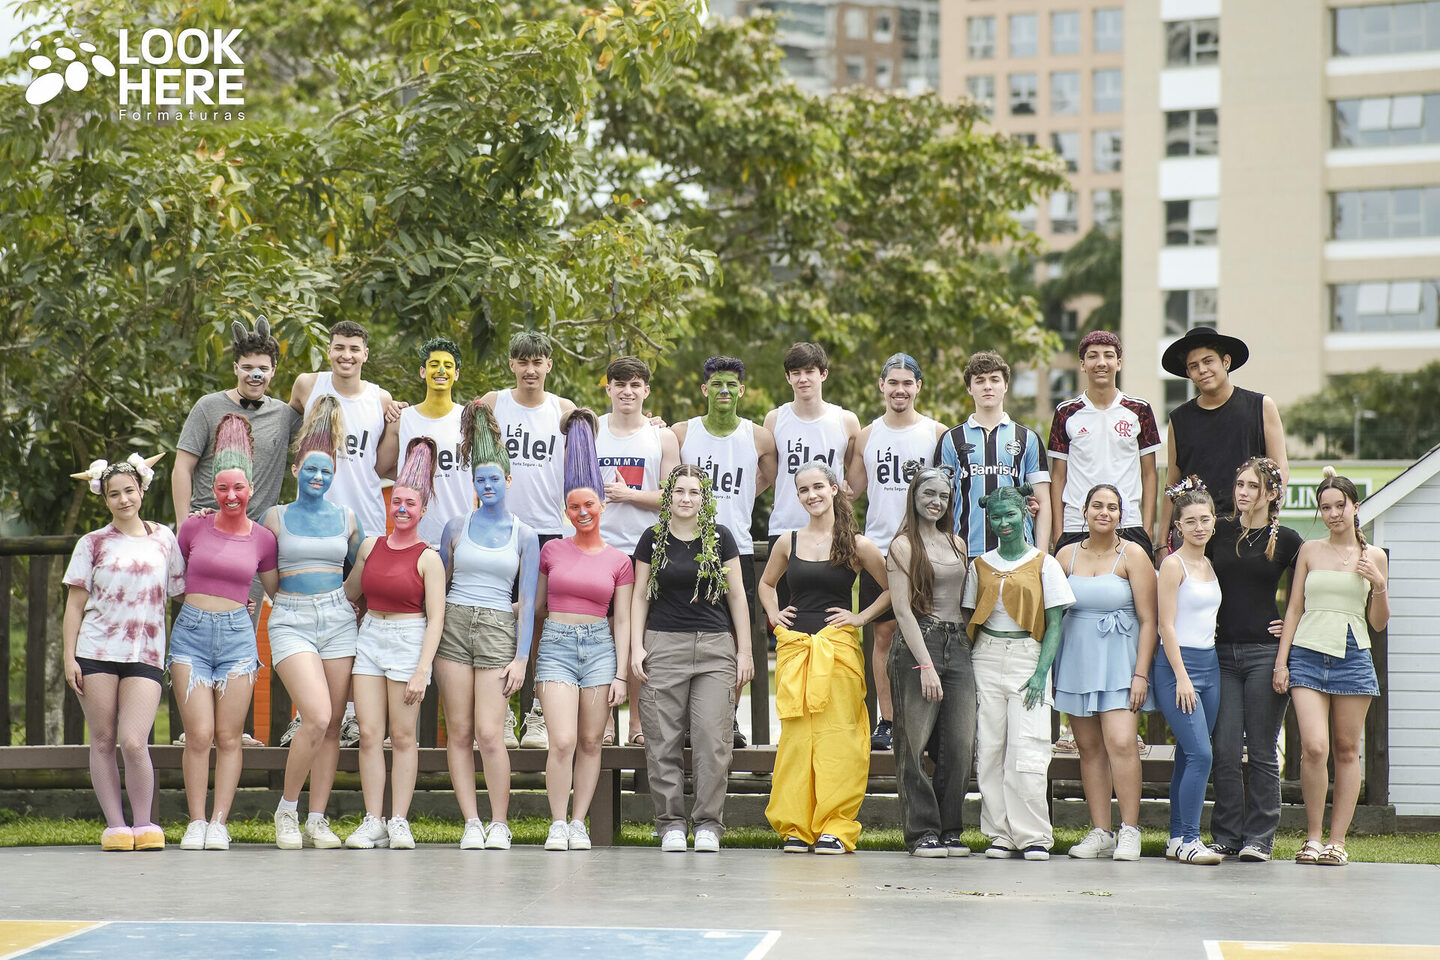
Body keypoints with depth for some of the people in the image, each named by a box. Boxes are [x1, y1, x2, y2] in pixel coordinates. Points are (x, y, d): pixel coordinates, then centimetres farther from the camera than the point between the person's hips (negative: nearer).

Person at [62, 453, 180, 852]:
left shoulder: (164, 539, 11)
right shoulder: (93, 543, 8)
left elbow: (181, 592, 20)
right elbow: (75, 602, 7)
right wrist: (69, 656, 0)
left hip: (145, 654, 0)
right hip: (96, 651, 0)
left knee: (134, 742, -13)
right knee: (103, 741, 1)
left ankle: (144, 824, 2)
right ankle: (115, 825, 9)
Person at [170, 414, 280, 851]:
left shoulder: (262, 539, 6)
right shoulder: (194, 527, 3)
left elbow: (278, 591, 19)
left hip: (237, 634, 1)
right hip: (191, 631, -1)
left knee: (229, 737, -1)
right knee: (199, 735, -8)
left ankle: (219, 823, 3)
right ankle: (195, 823, -1)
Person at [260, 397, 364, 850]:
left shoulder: (346, 518, 11)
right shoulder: (276, 517, 4)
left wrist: (361, 605, 13)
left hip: (338, 618, 3)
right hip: (291, 621, -3)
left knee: (331, 725, 0)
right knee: (317, 717, -19)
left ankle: (317, 821, 6)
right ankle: (287, 810, -3)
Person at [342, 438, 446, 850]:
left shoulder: (427, 558, -4)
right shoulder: (371, 546, 9)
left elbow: (436, 619, -7)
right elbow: (347, 593, 25)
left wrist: (422, 670, -13)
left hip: (409, 640, -4)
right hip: (370, 636, 4)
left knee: (403, 736, -1)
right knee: (369, 734, -1)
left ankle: (399, 821, 4)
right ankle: (372, 821, 3)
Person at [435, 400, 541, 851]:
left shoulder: (524, 536, 6)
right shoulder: (457, 527, 8)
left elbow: (528, 601, 4)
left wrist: (522, 657, -4)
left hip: (499, 630, -2)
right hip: (453, 626, 2)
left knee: (490, 734, -10)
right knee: (459, 733, -2)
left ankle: (499, 823, 2)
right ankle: (471, 823, 3)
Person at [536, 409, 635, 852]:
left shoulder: (618, 561, 6)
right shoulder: (551, 551, 7)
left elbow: (623, 621, 7)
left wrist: (621, 673, 0)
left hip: (600, 646, 1)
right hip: (556, 645, -1)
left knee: (590, 742, 2)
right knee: (563, 741, -13)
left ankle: (579, 823, 9)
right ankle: (557, 824, -5)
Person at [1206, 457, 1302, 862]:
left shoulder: (1286, 540, 2)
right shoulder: (1219, 532, 7)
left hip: (1265, 653, -2)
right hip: (1222, 653, 2)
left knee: (1262, 751, 0)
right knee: (1225, 749, -1)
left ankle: (1259, 836, 7)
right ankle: (1226, 835, 7)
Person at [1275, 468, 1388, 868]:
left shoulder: (1374, 557, 8)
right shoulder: (1310, 551, 9)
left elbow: (1378, 623, 10)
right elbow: (1294, 608, 11)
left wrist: (1379, 585, -7)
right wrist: (1282, 660, 4)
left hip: (1353, 656, 0)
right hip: (1308, 655, 0)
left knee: (1346, 750, 1)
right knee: (1314, 748, -13)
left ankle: (1337, 840, 7)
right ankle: (1313, 836, 0)